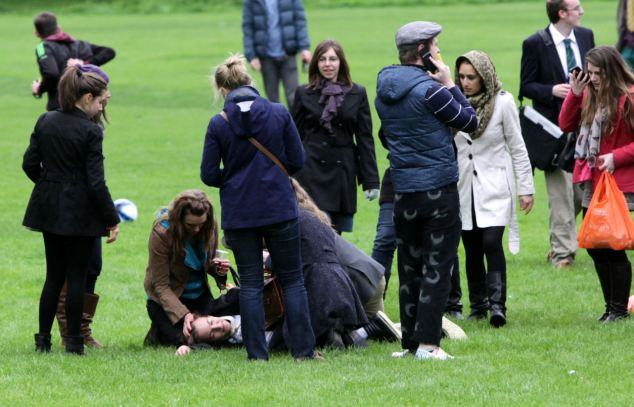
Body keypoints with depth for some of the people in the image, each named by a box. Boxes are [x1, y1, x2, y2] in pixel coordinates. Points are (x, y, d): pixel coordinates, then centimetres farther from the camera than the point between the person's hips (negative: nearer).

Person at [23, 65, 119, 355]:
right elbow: (96, 181, -16)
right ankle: (73, 340, 6)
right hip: (80, 212, -6)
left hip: (49, 208, 6)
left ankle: (43, 339, 13)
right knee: (77, 276, 3)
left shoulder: (45, 122, 2)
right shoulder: (90, 131, -15)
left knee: (54, 275, 13)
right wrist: (112, 219, -9)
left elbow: (30, 164, 5)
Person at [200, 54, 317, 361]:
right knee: (292, 280, 9)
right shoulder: (279, 114, -5)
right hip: (279, 209, 0)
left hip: (239, 214, 0)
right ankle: (303, 349, 6)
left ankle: (257, 353, 5)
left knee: (250, 284, 7)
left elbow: (209, 175, -5)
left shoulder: (219, 124, -7)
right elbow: (297, 161, -1)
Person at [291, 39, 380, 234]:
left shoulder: (357, 94, 6)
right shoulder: (304, 94, 4)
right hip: (311, 172, -2)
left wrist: (371, 180, 2)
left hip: (343, 172, 2)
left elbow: (365, 139, 7)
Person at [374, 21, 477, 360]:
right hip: (438, 188, -6)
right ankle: (427, 342, -5)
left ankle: (409, 341, 14)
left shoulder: (384, 89, 6)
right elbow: (470, 122, -8)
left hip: (403, 189, 6)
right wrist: (449, 84, 0)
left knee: (409, 268, 13)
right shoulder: (429, 89, -16)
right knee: (437, 268, -2)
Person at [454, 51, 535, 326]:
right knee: (472, 250, 5)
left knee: (491, 242, -17)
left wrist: (526, 188, 0)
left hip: (494, 186, -3)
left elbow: (517, 148, 1)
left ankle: (497, 304, -20)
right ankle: (478, 306, 14)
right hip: (463, 186, 3)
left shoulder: (502, 102, -5)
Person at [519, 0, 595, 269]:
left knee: (584, 189, 5)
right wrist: (552, 91, -21)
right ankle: (563, 252, 3)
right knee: (560, 191, -4)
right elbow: (526, 86, -4)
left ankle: (561, 241, 24)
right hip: (554, 125, -5)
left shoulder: (586, 36, 8)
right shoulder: (535, 44, -8)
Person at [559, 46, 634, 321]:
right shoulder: (590, 97, 10)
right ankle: (611, 306, 19)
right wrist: (574, 94, 1)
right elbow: (566, 125, 12)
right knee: (595, 246, 9)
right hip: (591, 184, 8)